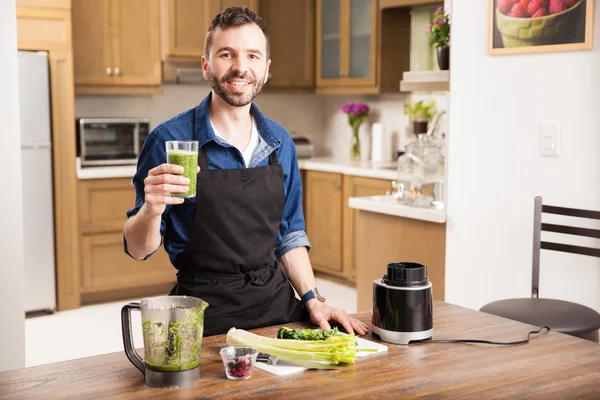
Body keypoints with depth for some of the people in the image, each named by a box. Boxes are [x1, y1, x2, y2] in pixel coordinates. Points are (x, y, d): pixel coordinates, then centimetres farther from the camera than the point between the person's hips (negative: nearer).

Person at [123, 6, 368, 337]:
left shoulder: (280, 142, 3)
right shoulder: (170, 139, -11)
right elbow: (138, 249, -8)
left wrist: (312, 299, 1)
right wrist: (151, 210, -28)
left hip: (279, 307, 5)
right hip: (206, 316, -4)